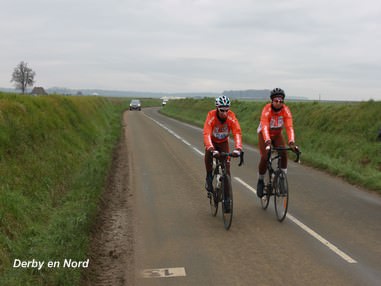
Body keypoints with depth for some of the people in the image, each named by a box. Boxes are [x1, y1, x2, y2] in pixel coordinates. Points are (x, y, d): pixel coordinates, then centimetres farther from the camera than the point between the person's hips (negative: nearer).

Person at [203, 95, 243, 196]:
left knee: (226, 162, -12)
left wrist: (238, 148, -53)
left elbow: (237, 132, -36)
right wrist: (211, 149, -58)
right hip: (212, 140, -2)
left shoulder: (231, 116, -28)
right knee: (208, 153, -30)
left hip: (223, 141, 2)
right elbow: (207, 134, -43)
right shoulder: (211, 116, -33)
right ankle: (209, 176, -12)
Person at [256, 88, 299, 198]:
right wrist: (268, 142, -59)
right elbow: (265, 127, -43)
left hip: (277, 134, 3)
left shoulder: (286, 110, -24)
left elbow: (289, 127, -34)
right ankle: (260, 181, 6)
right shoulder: (267, 110, -32)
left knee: (284, 153, -20)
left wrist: (292, 142, -49)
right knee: (265, 157, -16)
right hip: (264, 133, -3)